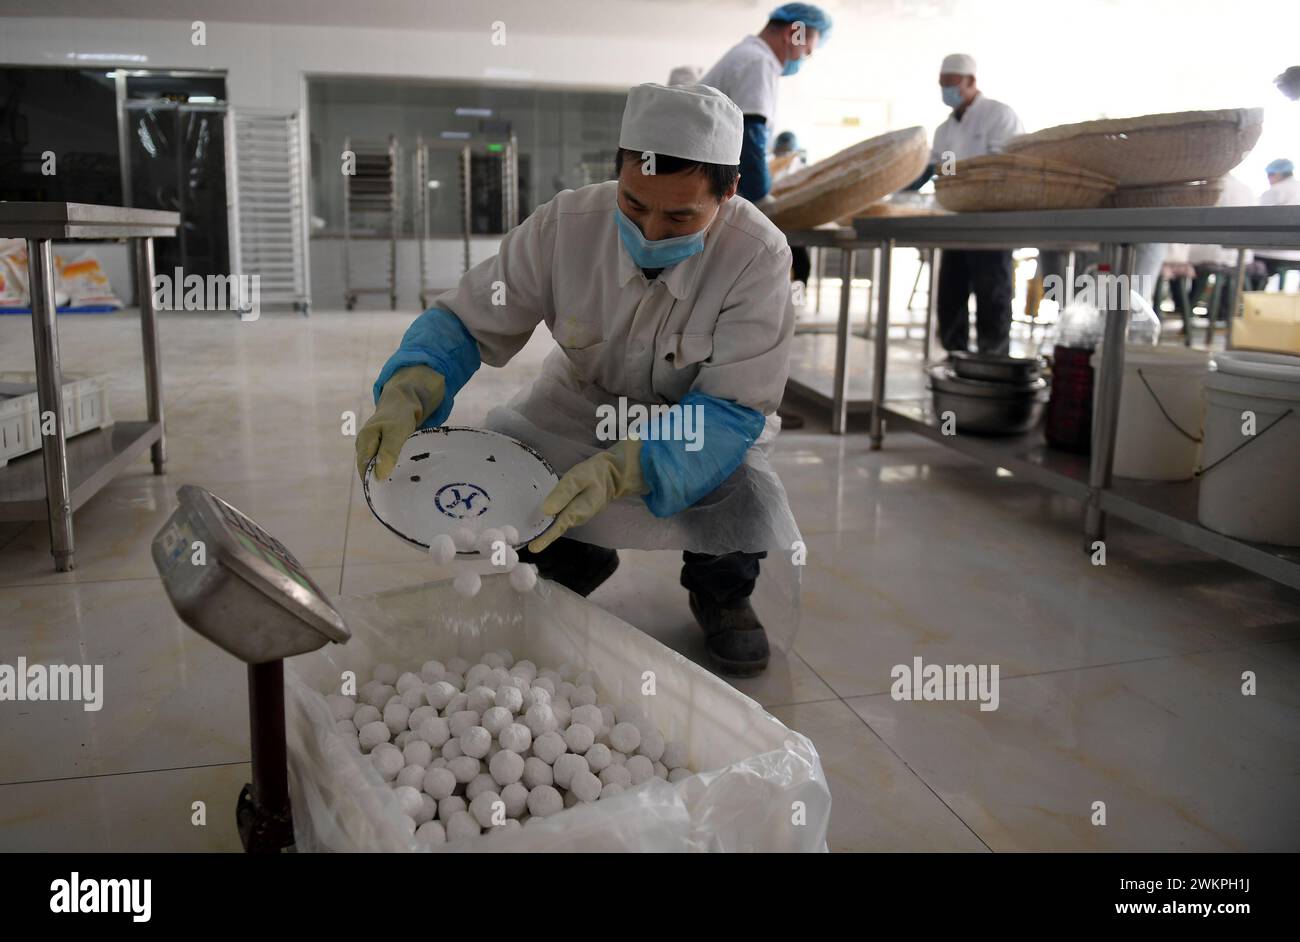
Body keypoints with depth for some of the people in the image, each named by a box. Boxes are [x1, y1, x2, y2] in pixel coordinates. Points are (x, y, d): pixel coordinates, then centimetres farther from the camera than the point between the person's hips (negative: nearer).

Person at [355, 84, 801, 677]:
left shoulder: (759, 256, -28)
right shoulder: (564, 225, -22)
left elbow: (734, 407, -30)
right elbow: (466, 321, -12)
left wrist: (618, 470, -46)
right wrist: (405, 396, -35)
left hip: (700, 422, -2)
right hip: (584, 406, 3)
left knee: (745, 493, -32)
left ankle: (719, 588, 7)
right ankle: (571, 561, 15)